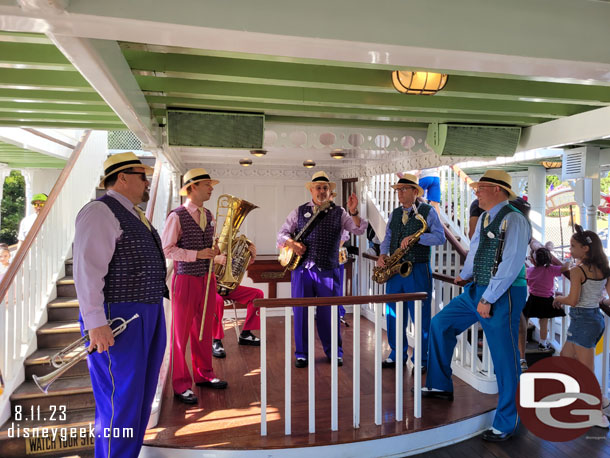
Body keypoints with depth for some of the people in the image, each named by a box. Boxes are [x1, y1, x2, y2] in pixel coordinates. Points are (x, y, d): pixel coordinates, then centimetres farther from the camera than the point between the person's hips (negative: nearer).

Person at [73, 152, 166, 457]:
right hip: (118, 320, -10)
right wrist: (95, 323, -27)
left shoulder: (133, 214, 17)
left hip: (147, 315, 10)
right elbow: (87, 268, -21)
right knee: (120, 403, -1)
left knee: (141, 397, 18)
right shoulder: (100, 212, -13)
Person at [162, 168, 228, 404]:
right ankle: (181, 384, 17)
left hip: (207, 278, 6)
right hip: (186, 279, -6)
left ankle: (204, 374, 31)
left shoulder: (209, 216, 9)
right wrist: (196, 254, -21)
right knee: (181, 332, 5)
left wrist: (215, 250, -3)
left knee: (205, 330, 15)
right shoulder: (177, 216, -11)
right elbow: (166, 249, -14)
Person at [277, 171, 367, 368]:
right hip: (302, 268, 1)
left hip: (329, 271, 0)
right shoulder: (299, 211, 10)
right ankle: (301, 354, 19)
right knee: (301, 311, 5)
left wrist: (354, 212, -18)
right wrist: (291, 243, -10)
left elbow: (359, 229, -2)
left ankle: (334, 352, 22)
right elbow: (282, 233, 10)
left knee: (329, 312, 6)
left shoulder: (339, 213, 8)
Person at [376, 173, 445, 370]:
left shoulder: (428, 212, -2)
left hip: (418, 270, -6)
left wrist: (415, 237, -23)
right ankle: (397, 355, 25)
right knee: (393, 314, 10)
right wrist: (383, 254, -1)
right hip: (395, 269, 6)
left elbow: (440, 237, -12)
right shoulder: (395, 213, 15)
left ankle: (421, 360, 12)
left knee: (420, 316, -1)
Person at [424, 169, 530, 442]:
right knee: (440, 324, 12)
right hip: (476, 291, 9)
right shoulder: (485, 218, 10)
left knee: (505, 360, 1)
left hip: (502, 296, -9)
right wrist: (465, 276, 25)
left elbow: (511, 264, -21)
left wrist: (488, 299, -20)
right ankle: (440, 387, 26)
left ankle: (506, 424, 18)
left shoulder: (514, 219, -16)